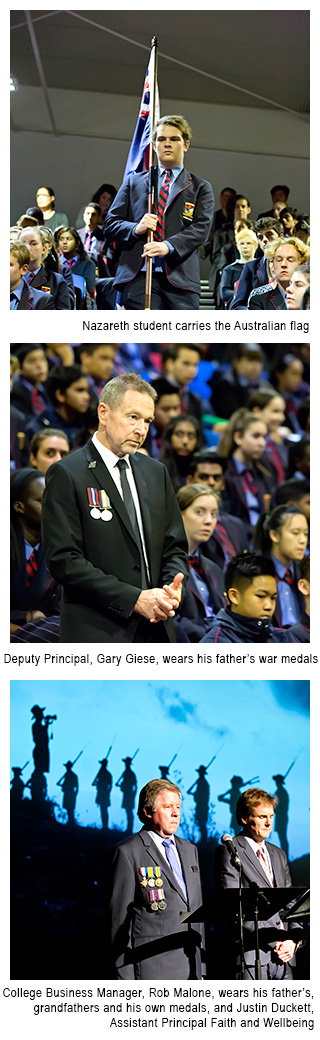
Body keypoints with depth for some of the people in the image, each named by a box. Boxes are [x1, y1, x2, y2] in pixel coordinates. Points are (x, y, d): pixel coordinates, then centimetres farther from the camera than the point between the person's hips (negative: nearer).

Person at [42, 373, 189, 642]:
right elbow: (64, 560, -13)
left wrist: (173, 585, -5)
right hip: (97, 633, -5)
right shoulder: (66, 474, -6)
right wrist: (134, 599, -17)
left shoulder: (156, 472, 14)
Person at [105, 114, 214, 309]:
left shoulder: (200, 188, 16)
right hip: (139, 276, 0)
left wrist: (169, 246, -18)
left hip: (180, 277, 0)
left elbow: (201, 227, 0)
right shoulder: (134, 182, 21)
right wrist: (135, 228, -7)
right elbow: (111, 224, 16)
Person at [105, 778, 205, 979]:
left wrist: (201, 966, 17)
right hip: (151, 969, -6)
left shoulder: (190, 850, 18)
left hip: (189, 970, 7)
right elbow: (118, 918, -6)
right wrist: (125, 976, -10)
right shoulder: (127, 853, -4)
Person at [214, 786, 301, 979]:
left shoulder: (279, 855, 21)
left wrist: (294, 940, 0)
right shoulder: (228, 852, -2)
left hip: (284, 955, 6)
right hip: (251, 954, -6)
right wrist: (274, 941, -13)